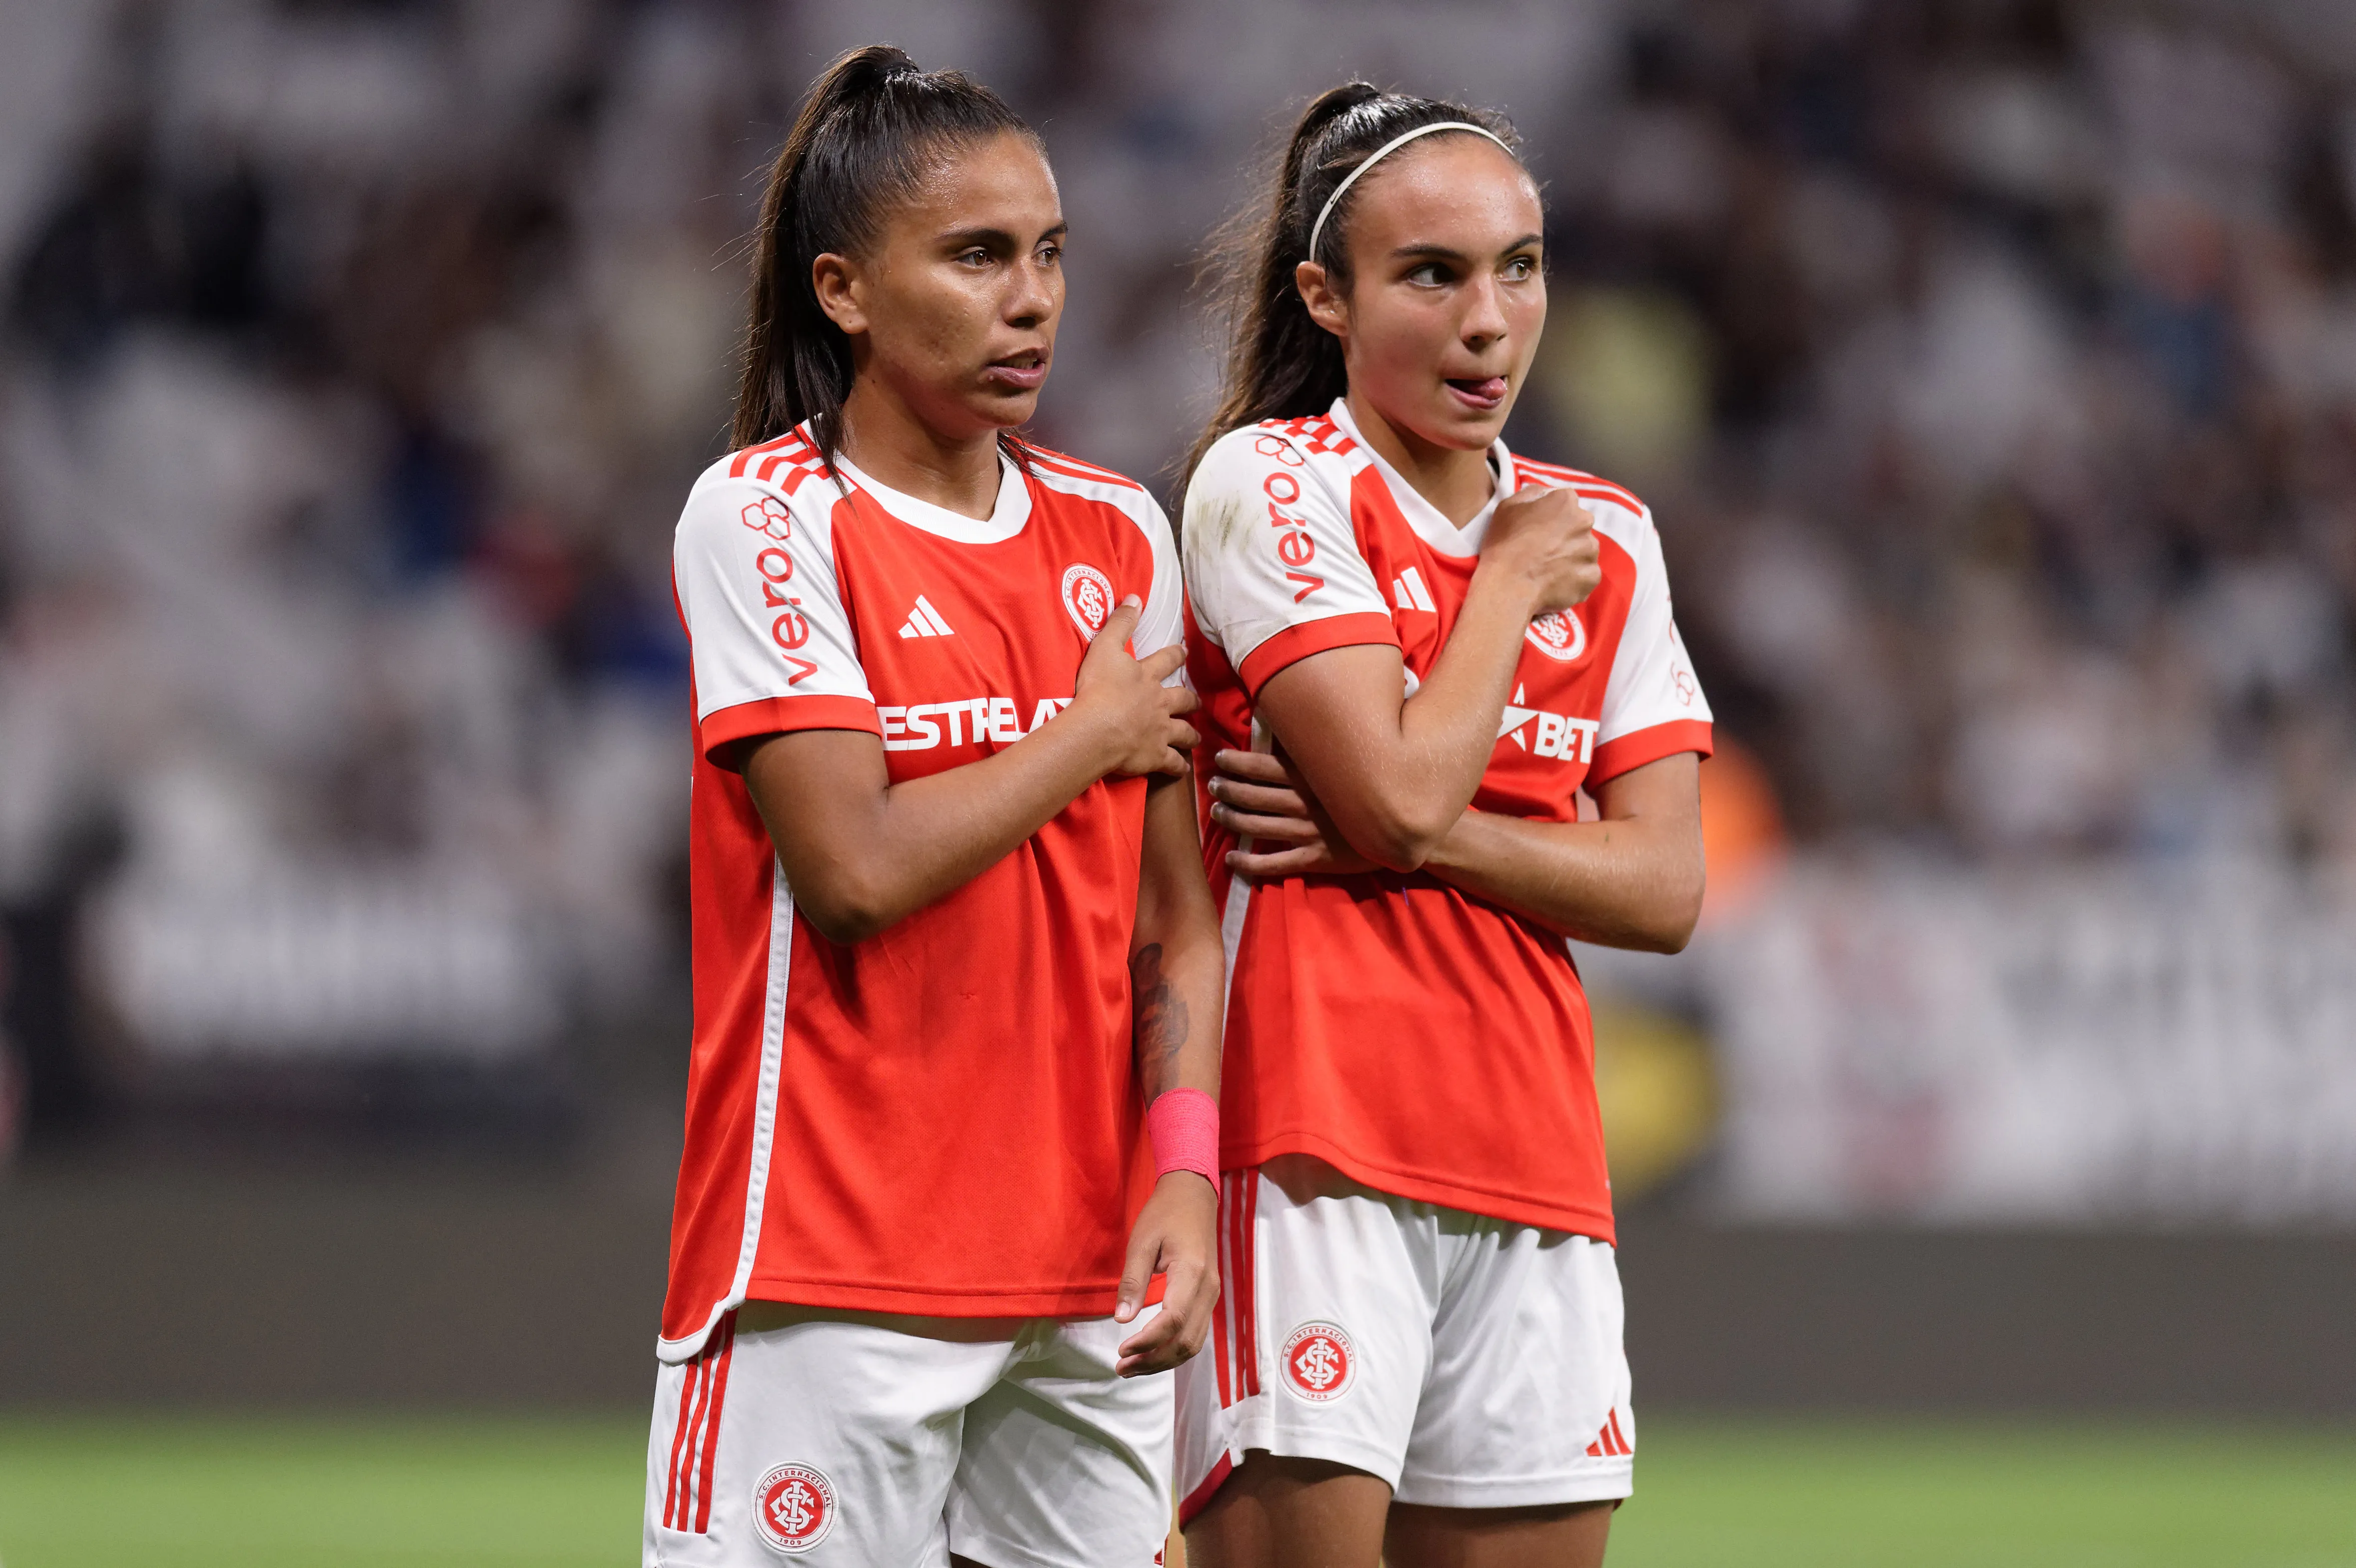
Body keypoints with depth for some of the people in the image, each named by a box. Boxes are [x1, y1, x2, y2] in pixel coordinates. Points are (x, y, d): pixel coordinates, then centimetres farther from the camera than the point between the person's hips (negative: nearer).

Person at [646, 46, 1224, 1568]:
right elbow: (854, 869, -15)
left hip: (1089, 1266, 5)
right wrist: (1090, 740, -3)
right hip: (833, 1257, -5)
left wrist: (1182, 1170, -4)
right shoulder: (765, 517, -5)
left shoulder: (1118, 532, 11)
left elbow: (1176, 916, 9)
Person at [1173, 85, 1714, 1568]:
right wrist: (1513, 580, 0)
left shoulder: (1604, 537, 14)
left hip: (1534, 1160, 6)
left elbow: (1663, 888, 5)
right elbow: (1401, 788, -14)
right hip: (1319, 1145, -6)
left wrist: (1409, 836, -9)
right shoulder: (1270, 483, -3)